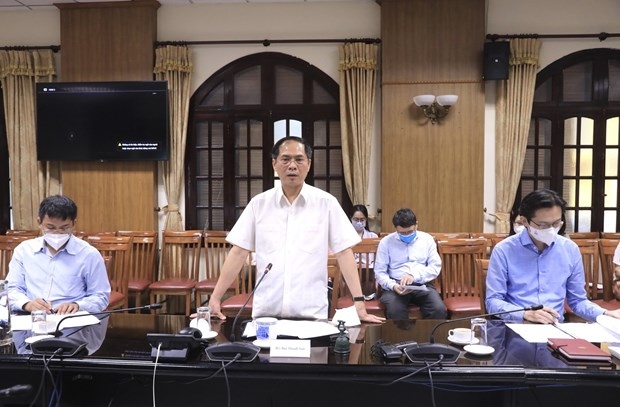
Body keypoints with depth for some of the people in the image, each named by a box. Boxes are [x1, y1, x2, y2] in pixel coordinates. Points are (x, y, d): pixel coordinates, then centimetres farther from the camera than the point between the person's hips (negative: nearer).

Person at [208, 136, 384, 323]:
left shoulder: (326, 203, -1)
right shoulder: (259, 203, 3)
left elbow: (344, 252, -3)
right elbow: (238, 252, 4)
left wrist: (359, 304, -8)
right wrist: (215, 299, 0)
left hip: (312, 313, -1)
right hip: (266, 313, 2)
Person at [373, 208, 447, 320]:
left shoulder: (427, 239, 9)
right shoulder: (386, 242, 4)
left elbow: (436, 266, 3)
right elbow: (380, 272, 1)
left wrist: (415, 276, -14)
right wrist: (393, 285, -19)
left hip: (422, 285, 2)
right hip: (396, 285, -1)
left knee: (439, 310, -28)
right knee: (394, 311, -34)